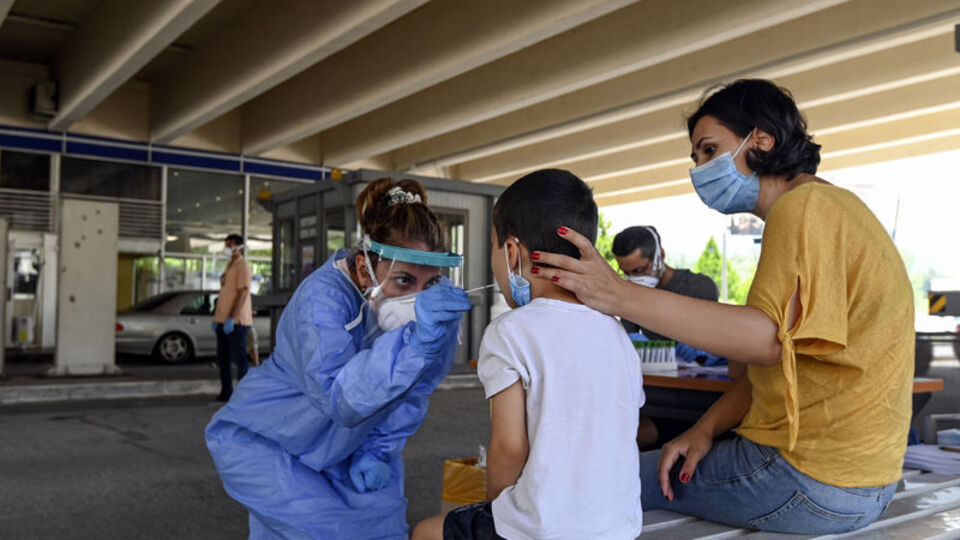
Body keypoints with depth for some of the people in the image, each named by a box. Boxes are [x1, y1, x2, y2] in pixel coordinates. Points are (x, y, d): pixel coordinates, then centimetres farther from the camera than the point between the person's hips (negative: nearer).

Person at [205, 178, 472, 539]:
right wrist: (414, 341, -60)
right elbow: (338, 398, -48)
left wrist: (375, 452, -8)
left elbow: (412, 396, -2)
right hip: (265, 442, -5)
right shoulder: (323, 296, -33)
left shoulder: (440, 305, -17)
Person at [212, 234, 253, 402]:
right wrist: (217, 317, 19)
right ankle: (226, 392, 18)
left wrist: (232, 318, -24)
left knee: (239, 358, -6)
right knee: (223, 359, 11)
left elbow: (243, 292, -18)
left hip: (236, 321, -9)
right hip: (223, 320, 9)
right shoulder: (229, 266, 20)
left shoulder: (243, 266, -9)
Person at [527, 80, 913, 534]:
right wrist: (705, 429, 3)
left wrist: (620, 295, -32)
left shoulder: (804, 206, -15)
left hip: (810, 480, -10)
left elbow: (768, 339, -29)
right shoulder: (829, 207, 17)